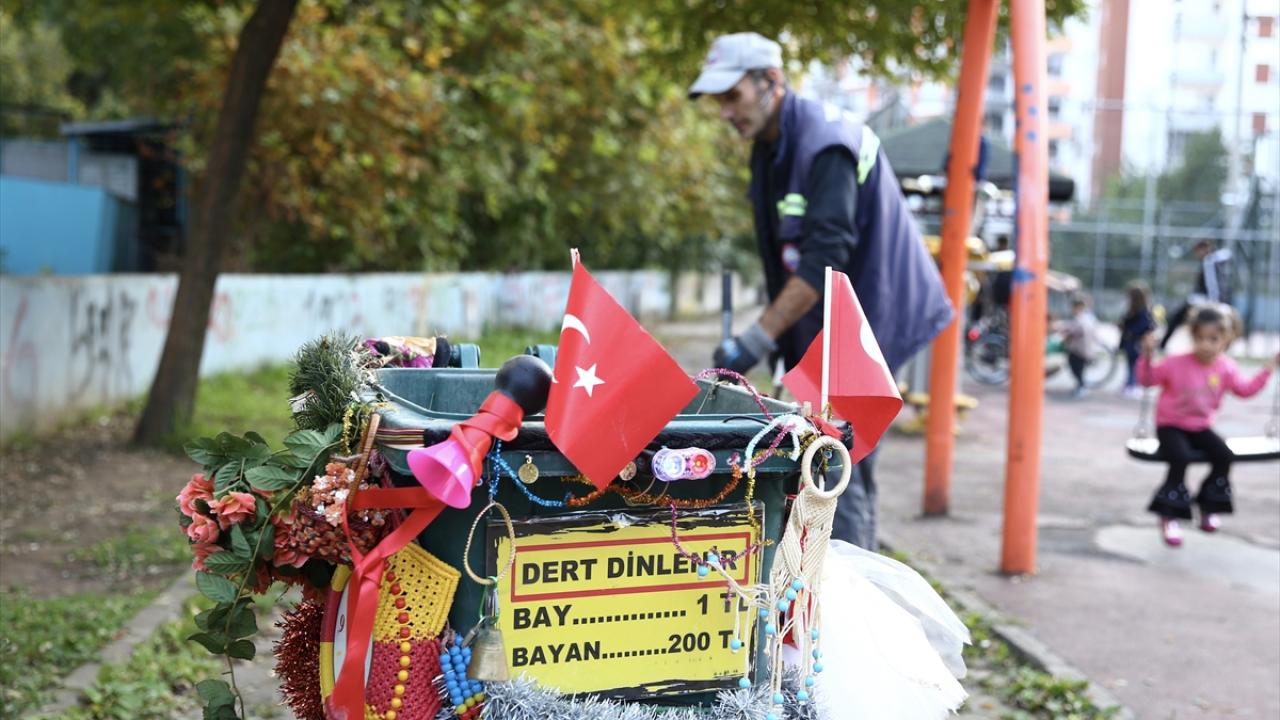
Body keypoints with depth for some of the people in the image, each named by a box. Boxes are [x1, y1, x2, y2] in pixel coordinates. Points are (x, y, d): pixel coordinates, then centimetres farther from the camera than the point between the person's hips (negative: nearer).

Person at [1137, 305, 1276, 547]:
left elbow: (1245, 389, 11)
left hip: (1201, 426, 5)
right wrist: (1147, 355, -27)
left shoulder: (1226, 368, -2)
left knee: (1224, 456, -16)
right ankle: (1169, 517, -18)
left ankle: (1208, 508, 5)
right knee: (1180, 458, -29)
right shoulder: (1176, 363, -16)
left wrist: (1268, 369, 6)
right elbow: (1147, 378, -11)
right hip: (1171, 425, -5)